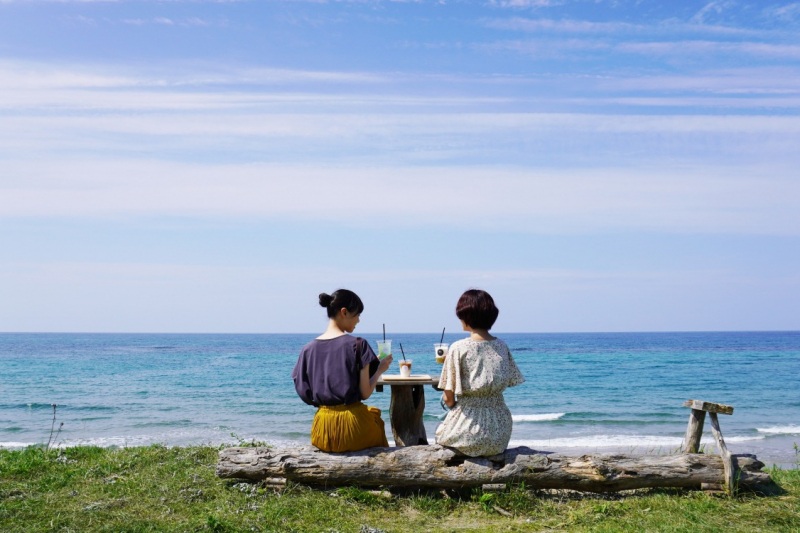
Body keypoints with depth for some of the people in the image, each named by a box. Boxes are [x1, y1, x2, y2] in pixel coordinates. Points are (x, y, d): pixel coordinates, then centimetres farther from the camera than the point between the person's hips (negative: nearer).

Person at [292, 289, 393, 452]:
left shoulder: (308, 349, 2)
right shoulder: (357, 344, -11)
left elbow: (305, 394, 4)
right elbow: (365, 393, -9)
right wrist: (380, 370, 5)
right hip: (352, 426, -4)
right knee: (374, 414, 29)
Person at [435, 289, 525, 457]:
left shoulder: (458, 348, -11)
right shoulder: (502, 346, 2)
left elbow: (448, 398, -10)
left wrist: (451, 404, 10)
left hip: (467, 431, -4)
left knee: (440, 430, 27)